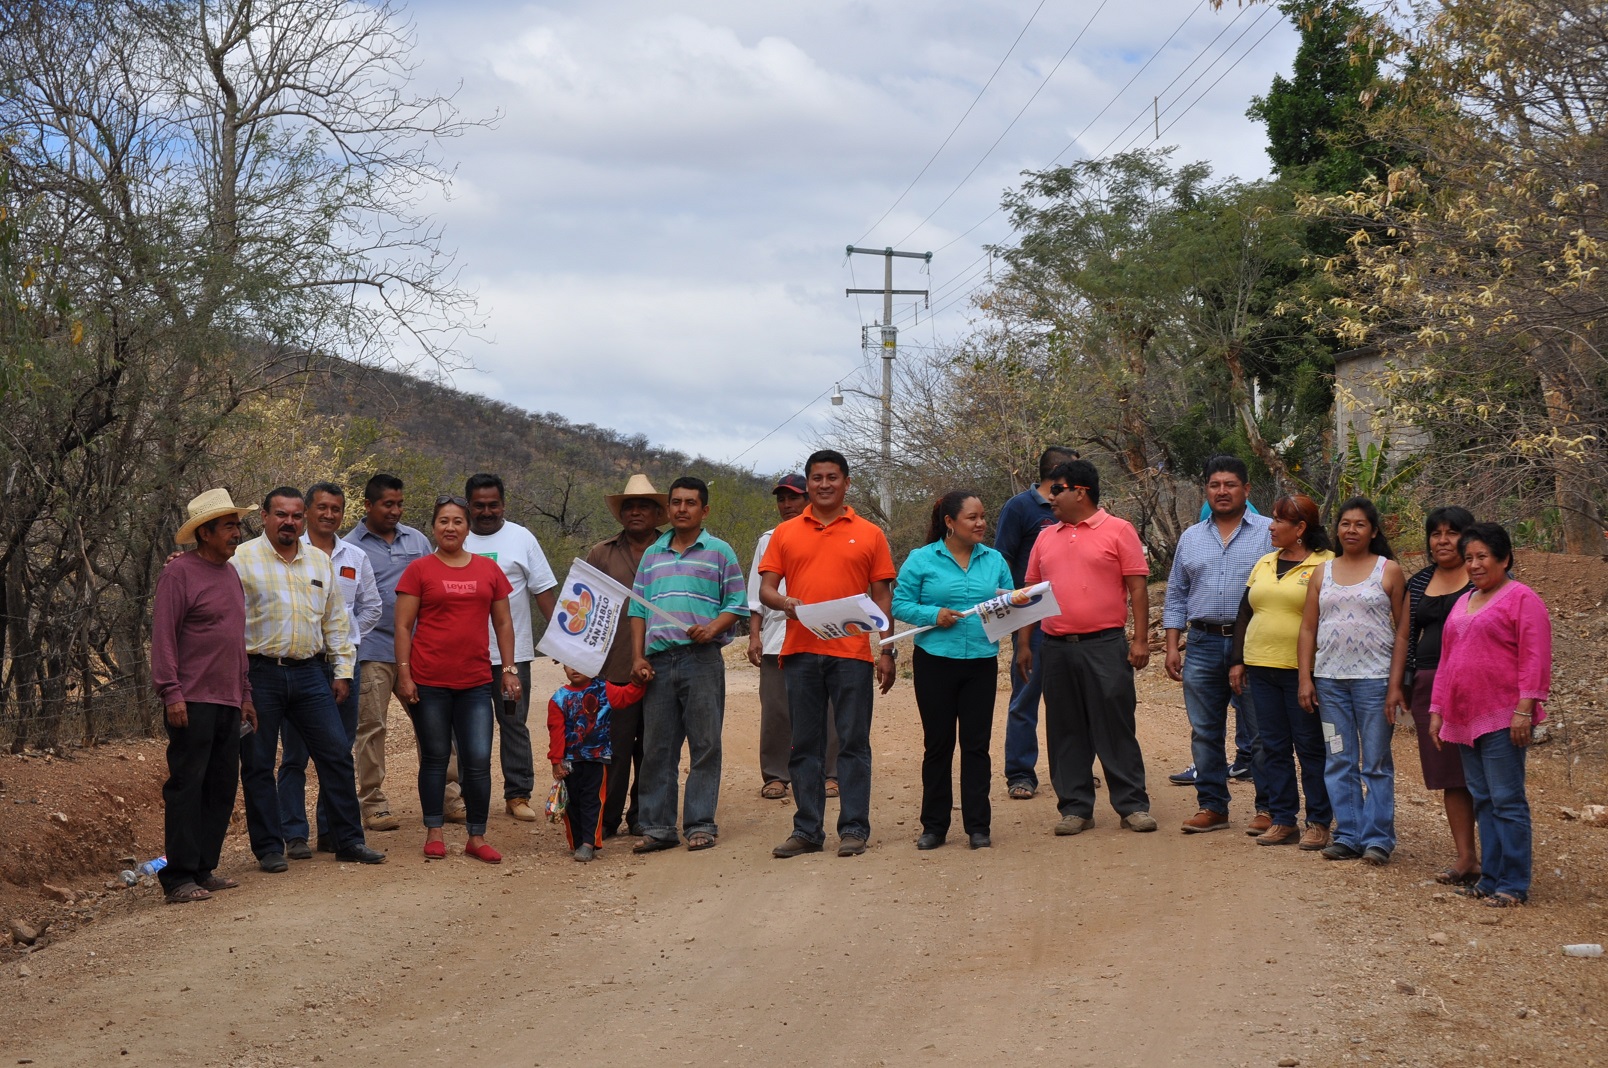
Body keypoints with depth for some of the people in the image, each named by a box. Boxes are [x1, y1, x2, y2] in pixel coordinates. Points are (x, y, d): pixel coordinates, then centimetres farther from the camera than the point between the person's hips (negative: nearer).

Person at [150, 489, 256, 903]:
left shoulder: (231, 574, 17)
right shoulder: (179, 573, -8)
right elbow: (163, 636, -12)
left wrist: (245, 693, 20)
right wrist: (171, 692, -18)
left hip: (228, 703, 8)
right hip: (192, 701, -8)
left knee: (222, 787, 8)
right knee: (186, 787, -7)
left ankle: (204, 869, 16)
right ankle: (179, 877, -4)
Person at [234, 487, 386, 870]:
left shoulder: (320, 561, 13)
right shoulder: (242, 559, -2)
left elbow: (336, 620, 17)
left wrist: (343, 670, 13)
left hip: (309, 672, 4)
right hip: (259, 673, -4)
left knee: (337, 754, 3)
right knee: (258, 764, 1)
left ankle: (349, 840, 11)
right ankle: (269, 848, 11)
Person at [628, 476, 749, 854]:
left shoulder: (719, 552, 7)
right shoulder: (652, 555, 17)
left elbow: (737, 603, 4)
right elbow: (637, 609, 16)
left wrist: (713, 627, -15)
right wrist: (638, 657, 5)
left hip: (702, 658, -3)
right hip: (657, 662, 3)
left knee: (705, 744, -2)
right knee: (656, 747, 3)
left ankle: (701, 824, 2)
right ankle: (658, 827, 8)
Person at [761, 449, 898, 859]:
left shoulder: (869, 534, 7)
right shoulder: (785, 534, 11)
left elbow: (882, 596, 7)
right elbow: (766, 589, 8)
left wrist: (886, 651, 0)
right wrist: (783, 602, -15)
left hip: (851, 652, -2)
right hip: (800, 651, 2)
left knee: (853, 743, 0)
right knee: (805, 745, 6)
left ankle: (854, 829, 5)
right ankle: (806, 830, 12)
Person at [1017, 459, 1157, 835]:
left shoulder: (1118, 531, -1)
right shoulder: (1046, 538, 15)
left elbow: (1137, 588, -4)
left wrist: (1141, 639, -10)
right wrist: (1024, 644, 13)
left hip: (1104, 645, -5)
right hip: (1056, 648, 5)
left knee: (1116, 727, -2)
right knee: (1065, 732, 7)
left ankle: (1132, 805, 5)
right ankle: (1075, 808, 13)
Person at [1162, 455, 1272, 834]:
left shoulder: (1267, 534, 2)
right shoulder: (1191, 538, 15)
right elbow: (1176, 596, 17)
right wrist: (1172, 647, 9)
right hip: (1203, 644, 4)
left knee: (1261, 731, -1)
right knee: (1204, 732, 7)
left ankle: (1268, 807, 6)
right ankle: (1211, 806, 15)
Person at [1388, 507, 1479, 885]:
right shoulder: (1419, 583, 16)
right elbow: (1407, 636, 18)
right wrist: (1396, 685, 11)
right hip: (1428, 684, 6)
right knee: (1448, 775, 4)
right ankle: (1466, 857, 7)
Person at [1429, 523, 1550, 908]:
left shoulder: (1521, 599, -5)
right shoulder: (1463, 603, 20)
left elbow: (1535, 659, -12)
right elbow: (1446, 660, 23)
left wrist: (1524, 709, -19)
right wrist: (1437, 710, 18)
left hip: (1502, 718, -8)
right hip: (1464, 718, 8)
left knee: (1506, 801, -8)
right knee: (1482, 801, 9)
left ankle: (1513, 885, -5)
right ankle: (1490, 879, 13)